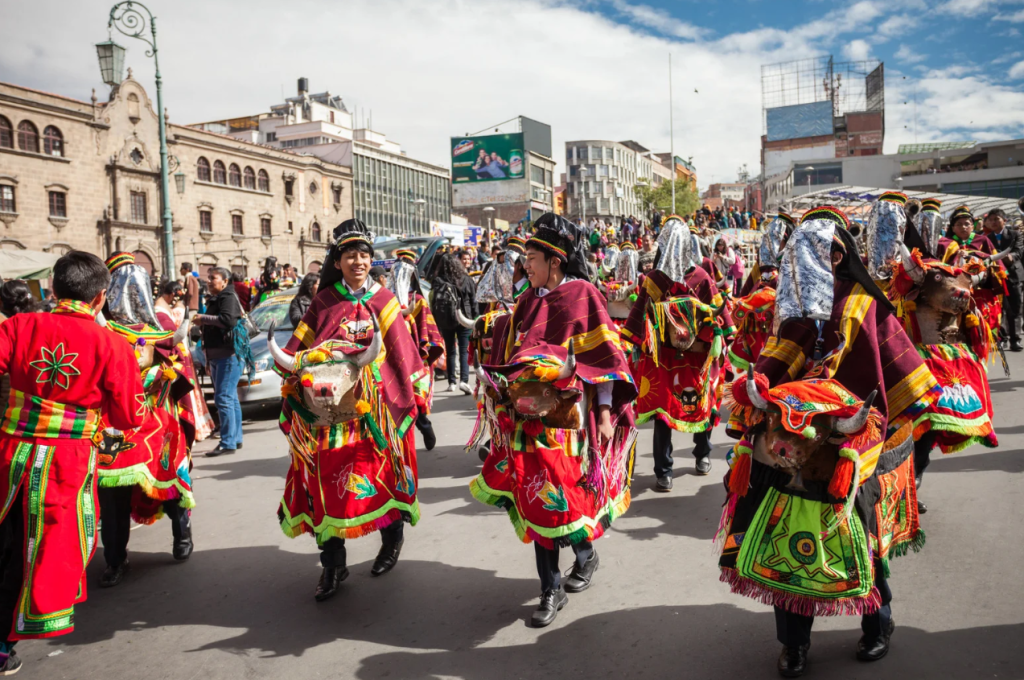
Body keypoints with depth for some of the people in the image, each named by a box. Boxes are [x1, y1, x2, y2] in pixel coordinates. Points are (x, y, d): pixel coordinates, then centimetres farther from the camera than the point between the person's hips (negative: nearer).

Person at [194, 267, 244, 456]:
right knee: (230, 399, 12)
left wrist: (204, 318, -15)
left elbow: (228, 320, -26)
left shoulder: (228, 297, -8)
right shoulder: (213, 299, 22)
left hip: (229, 355, -10)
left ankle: (228, 443, -11)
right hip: (216, 356, 10)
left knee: (223, 398, -13)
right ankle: (236, 439, 18)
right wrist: (209, 359, 26)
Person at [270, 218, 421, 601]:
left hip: (375, 407, -1)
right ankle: (333, 566, 12)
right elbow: (299, 347, 5)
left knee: (380, 471, 4)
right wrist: (292, 362, -15)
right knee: (328, 476, -1)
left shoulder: (383, 301, 5)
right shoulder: (324, 303, 8)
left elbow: (403, 354, 4)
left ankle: (392, 540, 30)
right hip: (329, 407, 1)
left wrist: (411, 398, 1)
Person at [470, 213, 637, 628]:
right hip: (530, 415, 6)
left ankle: (585, 555, 31)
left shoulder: (582, 296, -6)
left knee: (564, 495, -1)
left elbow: (602, 358, -9)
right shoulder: (529, 301, 11)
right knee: (537, 495, 5)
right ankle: (551, 589, 16)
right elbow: (513, 359, 18)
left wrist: (605, 413, -12)